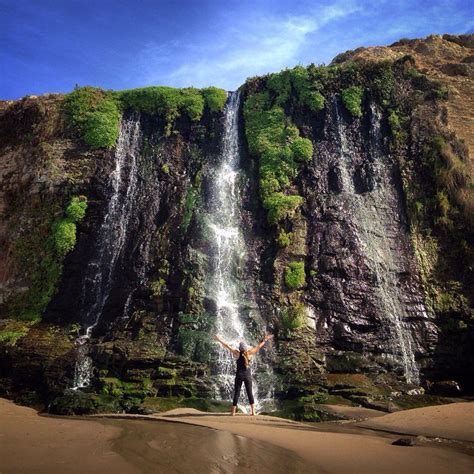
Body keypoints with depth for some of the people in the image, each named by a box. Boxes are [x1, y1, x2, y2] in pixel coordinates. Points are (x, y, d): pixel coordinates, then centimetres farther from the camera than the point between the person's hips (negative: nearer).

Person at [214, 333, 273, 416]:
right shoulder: (249, 353, -6)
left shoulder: (237, 353, -10)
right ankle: (253, 411, 7)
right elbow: (258, 346, 3)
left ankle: (233, 411, 10)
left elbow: (227, 346, -7)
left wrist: (219, 339, -2)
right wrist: (264, 340, 13)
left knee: (236, 393, 5)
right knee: (250, 393, 8)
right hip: (248, 375, 1)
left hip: (239, 375, -1)